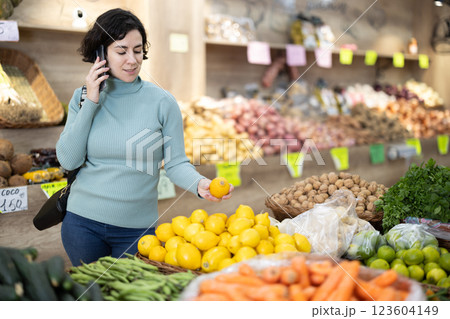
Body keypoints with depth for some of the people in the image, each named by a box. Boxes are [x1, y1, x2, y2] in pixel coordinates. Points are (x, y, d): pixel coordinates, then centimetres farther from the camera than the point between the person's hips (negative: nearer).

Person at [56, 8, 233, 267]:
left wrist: (199, 184, -27)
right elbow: (68, 160, -8)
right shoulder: (83, 97, 0)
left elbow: (176, 163, -6)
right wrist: (91, 103, -12)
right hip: (83, 223, 2)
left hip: (137, 228, -1)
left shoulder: (162, 102, -7)